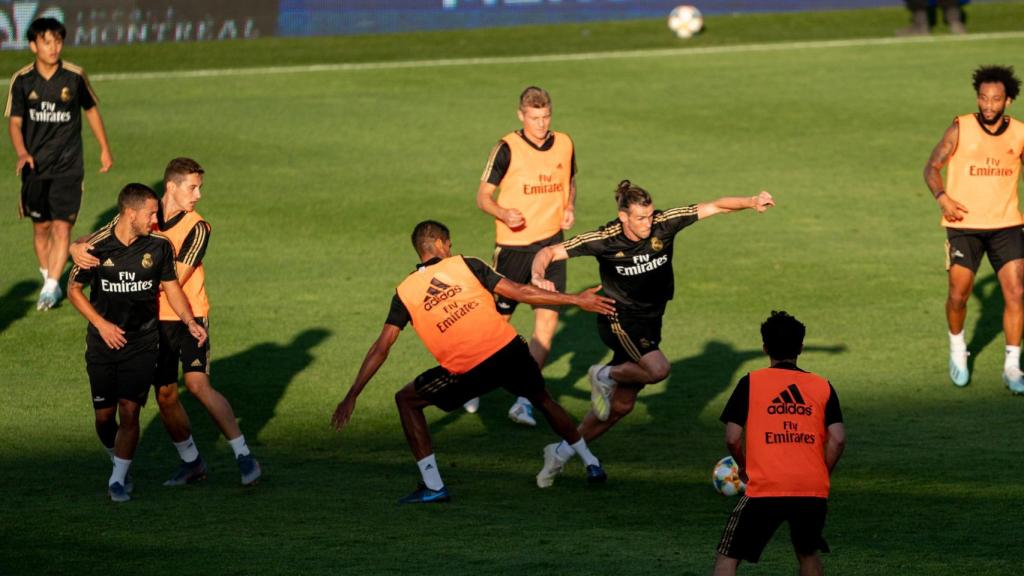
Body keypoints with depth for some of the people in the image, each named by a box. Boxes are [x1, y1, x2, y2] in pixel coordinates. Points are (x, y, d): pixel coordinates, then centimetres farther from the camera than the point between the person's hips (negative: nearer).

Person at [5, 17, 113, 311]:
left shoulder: (75, 76, -5)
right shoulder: (22, 80, -4)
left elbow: (91, 109, 11)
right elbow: (15, 121, -1)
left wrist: (105, 149, 16)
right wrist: (21, 152, -19)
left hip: (68, 166, -2)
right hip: (35, 166, 2)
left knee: (62, 227, -10)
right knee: (41, 228, 10)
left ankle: (51, 287, -10)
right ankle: (49, 280, 26)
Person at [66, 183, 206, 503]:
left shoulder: (159, 247, -3)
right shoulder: (96, 247, -9)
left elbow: (172, 287, 11)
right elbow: (73, 288, 2)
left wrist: (190, 322, -3)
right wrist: (101, 324, -8)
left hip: (142, 344, 0)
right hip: (103, 344, 0)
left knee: (129, 413, -9)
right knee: (104, 416, 4)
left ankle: (118, 480, 2)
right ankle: (118, 460, 32)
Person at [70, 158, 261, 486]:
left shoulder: (197, 228, -9)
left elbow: (175, 279, -16)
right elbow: (95, 241, 3)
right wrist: (78, 248, -21)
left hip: (189, 316, -4)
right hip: (154, 320, 4)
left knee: (198, 385, -17)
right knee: (165, 395, 5)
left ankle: (243, 456, -11)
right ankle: (191, 463, 22)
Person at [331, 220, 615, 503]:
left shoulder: (405, 292, 7)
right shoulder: (464, 265, 7)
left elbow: (381, 349, 3)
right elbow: (520, 292, 2)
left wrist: (351, 396, 7)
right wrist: (575, 299, 9)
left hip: (468, 371, -2)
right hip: (510, 351, 2)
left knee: (406, 400, 17)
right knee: (543, 399, 30)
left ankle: (432, 486, 9)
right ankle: (591, 464, 40)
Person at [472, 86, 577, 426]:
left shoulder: (564, 145, 4)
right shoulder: (507, 149, -10)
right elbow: (483, 196, -6)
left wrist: (569, 208, 3)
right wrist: (503, 213, -26)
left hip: (551, 244, 3)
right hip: (512, 245, -3)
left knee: (547, 322, -8)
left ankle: (524, 401, -4)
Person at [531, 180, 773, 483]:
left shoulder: (665, 223, -10)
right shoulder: (604, 239, -17)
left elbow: (715, 206, -9)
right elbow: (550, 252, -14)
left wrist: (752, 202, -25)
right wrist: (539, 276, -35)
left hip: (649, 323, 5)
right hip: (619, 319, -5)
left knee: (621, 405, 7)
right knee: (658, 369, -30)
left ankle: (563, 451, 21)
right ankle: (605, 376, -1)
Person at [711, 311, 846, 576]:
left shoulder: (751, 383, 4)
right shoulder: (822, 386, 10)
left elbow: (732, 438, -1)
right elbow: (838, 439, 0)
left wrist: (744, 468, 18)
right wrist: (821, 477, 13)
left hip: (765, 489, -3)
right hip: (813, 492, 3)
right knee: (808, 554, 27)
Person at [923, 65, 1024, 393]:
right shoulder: (960, 129, -6)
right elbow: (932, 167, 0)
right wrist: (942, 198, -17)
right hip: (964, 224, -2)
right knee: (958, 294, -4)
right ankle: (957, 347, 26)